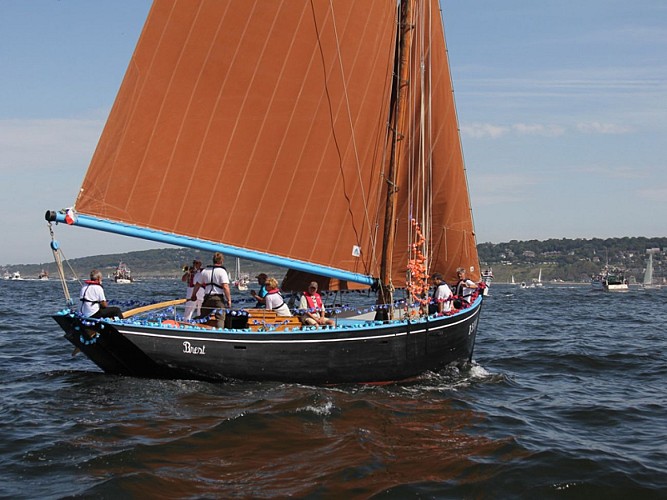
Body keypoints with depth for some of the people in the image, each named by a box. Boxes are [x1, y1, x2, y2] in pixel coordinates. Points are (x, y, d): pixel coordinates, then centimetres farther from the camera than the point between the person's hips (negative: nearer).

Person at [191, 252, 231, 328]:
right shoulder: (222, 271, -8)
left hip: (207, 297, 5)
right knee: (220, 318, -3)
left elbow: (197, 285, 16)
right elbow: (225, 287, -18)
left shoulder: (205, 271, 9)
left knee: (202, 316, 19)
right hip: (219, 298, -5)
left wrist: (193, 295, 31)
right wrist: (229, 300, -12)